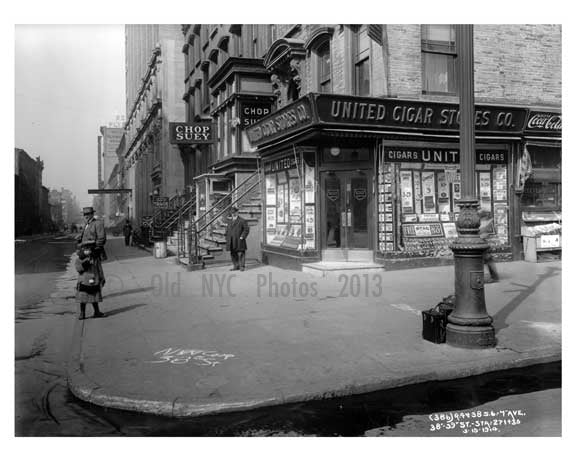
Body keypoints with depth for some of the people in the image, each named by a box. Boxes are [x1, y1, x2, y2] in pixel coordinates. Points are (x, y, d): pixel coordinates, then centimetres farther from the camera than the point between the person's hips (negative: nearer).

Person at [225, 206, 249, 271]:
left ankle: (242, 266, 2)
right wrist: (227, 238, 10)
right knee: (233, 254, 6)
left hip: (239, 241, -6)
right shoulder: (230, 221, 17)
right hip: (232, 241, 6)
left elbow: (246, 229, -5)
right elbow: (227, 230, 23)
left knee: (241, 253, -4)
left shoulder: (241, 221, -2)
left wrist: (242, 237, -13)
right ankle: (236, 266, 13)